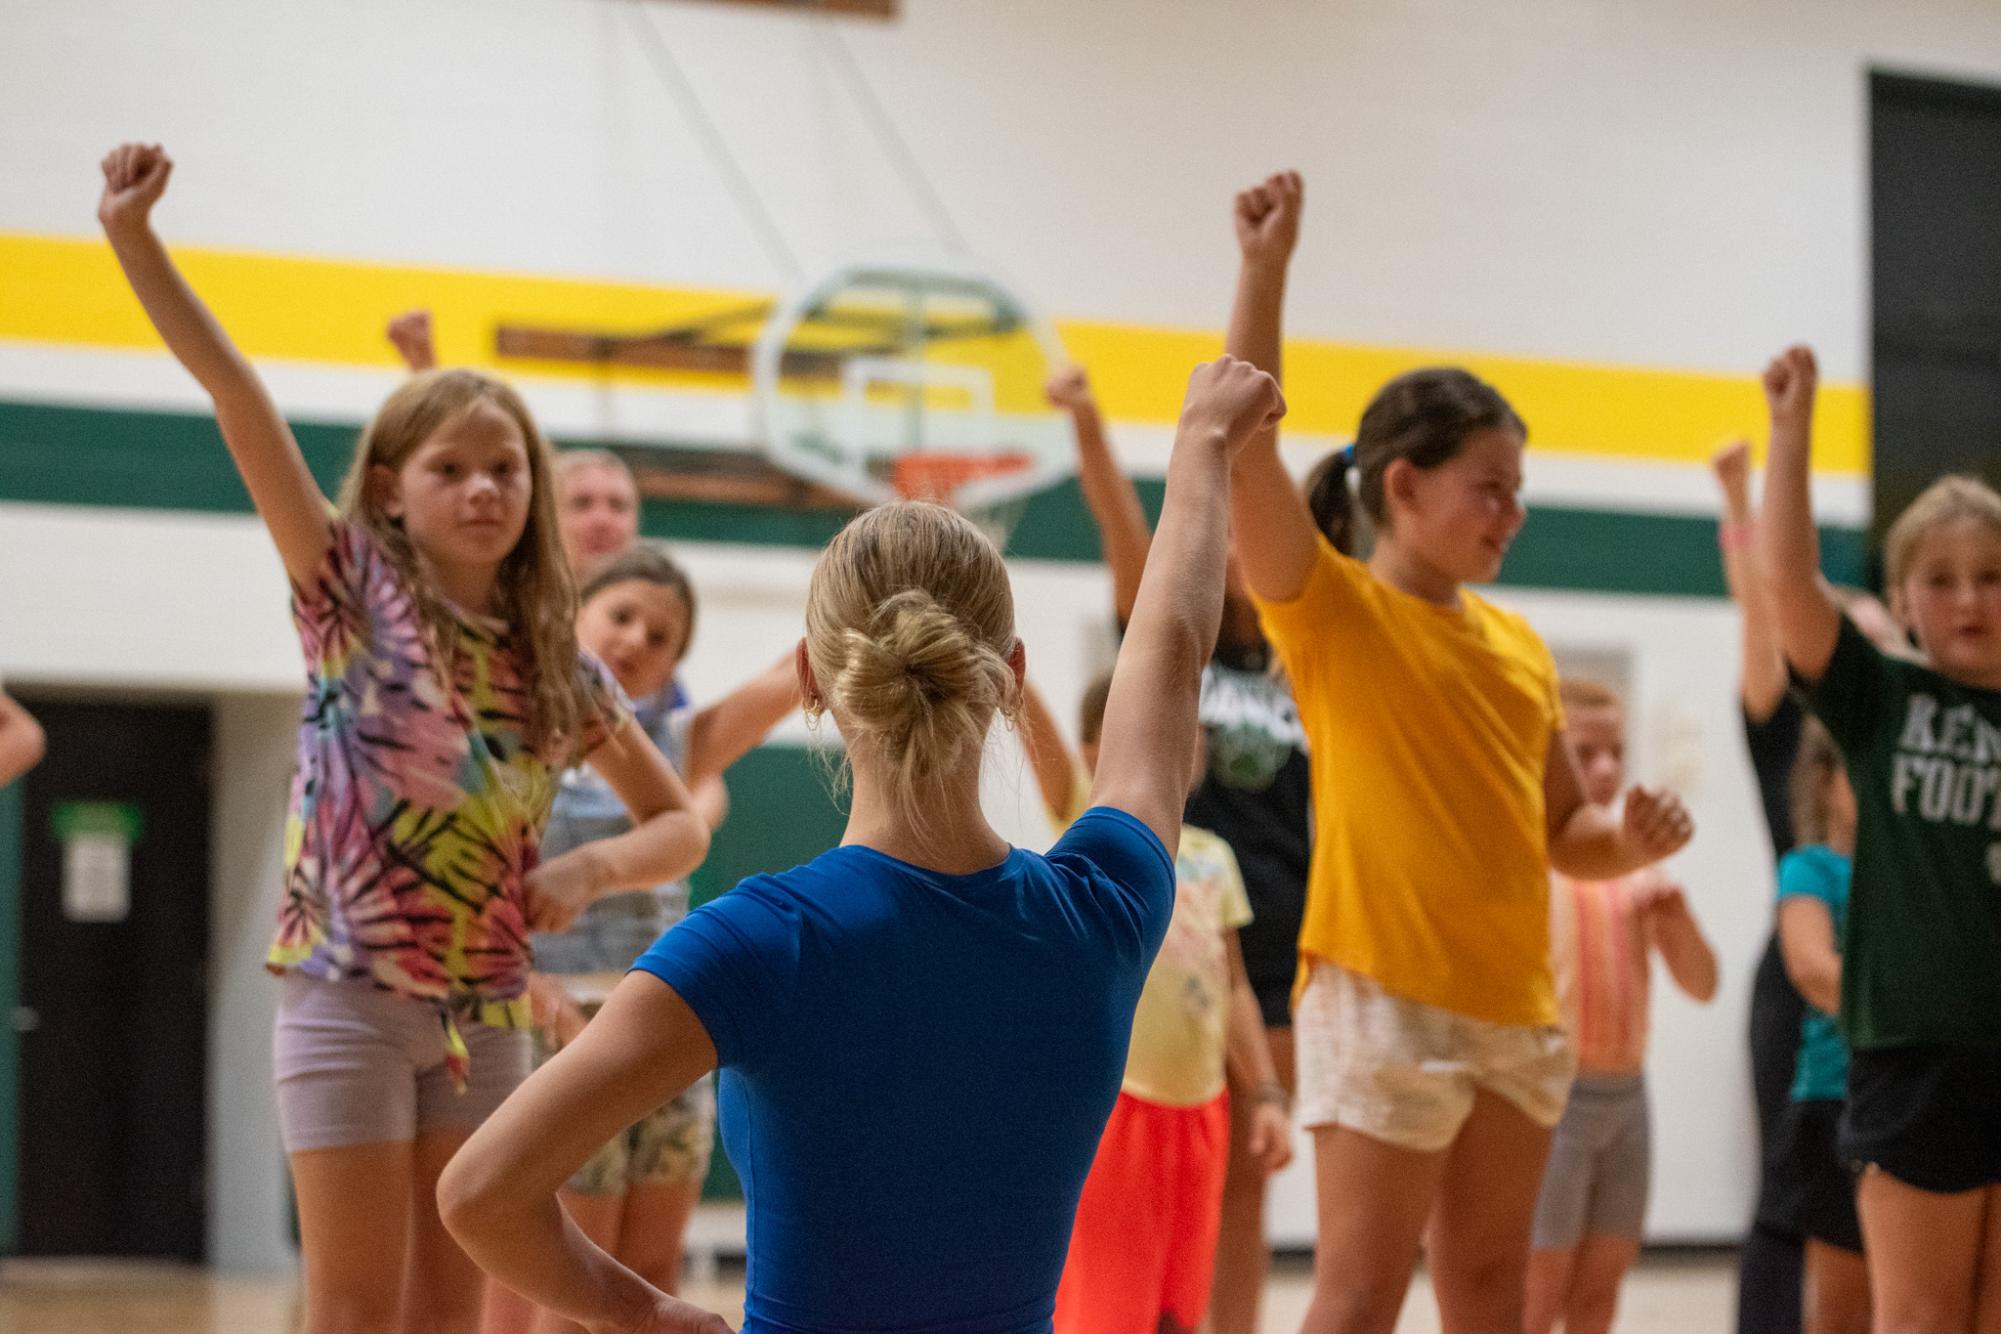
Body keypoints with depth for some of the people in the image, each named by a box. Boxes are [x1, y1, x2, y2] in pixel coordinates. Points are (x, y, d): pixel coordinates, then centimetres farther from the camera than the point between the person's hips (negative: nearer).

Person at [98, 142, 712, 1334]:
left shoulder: (557, 663, 5)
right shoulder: (354, 591, -4)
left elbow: (682, 823, 12)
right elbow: (240, 398, -15)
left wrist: (593, 870, -9)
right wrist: (135, 238, -23)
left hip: (485, 1010, 4)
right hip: (349, 997, -4)